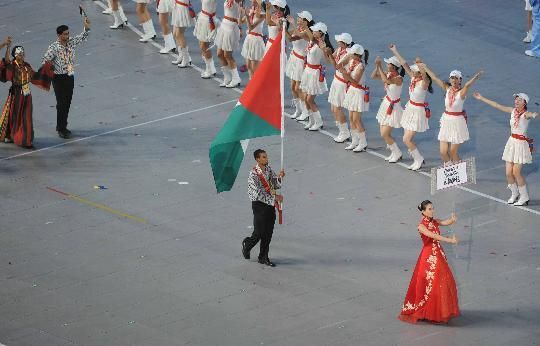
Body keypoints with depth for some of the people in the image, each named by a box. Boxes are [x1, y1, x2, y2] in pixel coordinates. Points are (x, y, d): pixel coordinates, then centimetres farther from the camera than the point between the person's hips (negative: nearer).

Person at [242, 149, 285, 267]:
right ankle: (247, 244, 31)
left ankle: (263, 257, 17)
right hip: (259, 204, -6)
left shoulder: (269, 169, 4)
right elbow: (259, 194, -21)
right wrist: (274, 198, -20)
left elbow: (276, 185, 5)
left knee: (268, 233, 7)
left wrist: (279, 178, -15)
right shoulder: (253, 174, -18)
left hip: (270, 204, 6)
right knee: (259, 233, 0)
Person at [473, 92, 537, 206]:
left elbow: (533, 114, -37)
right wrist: (481, 98, 17)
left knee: (516, 172, -7)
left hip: (521, 143, -6)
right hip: (512, 142, 6)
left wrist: (534, 115, -64)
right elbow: (497, 106, 13)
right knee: (508, 172, 4)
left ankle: (524, 197, 7)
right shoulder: (513, 111, 6)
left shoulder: (525, 114, -13)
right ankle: (515, 194, 24)